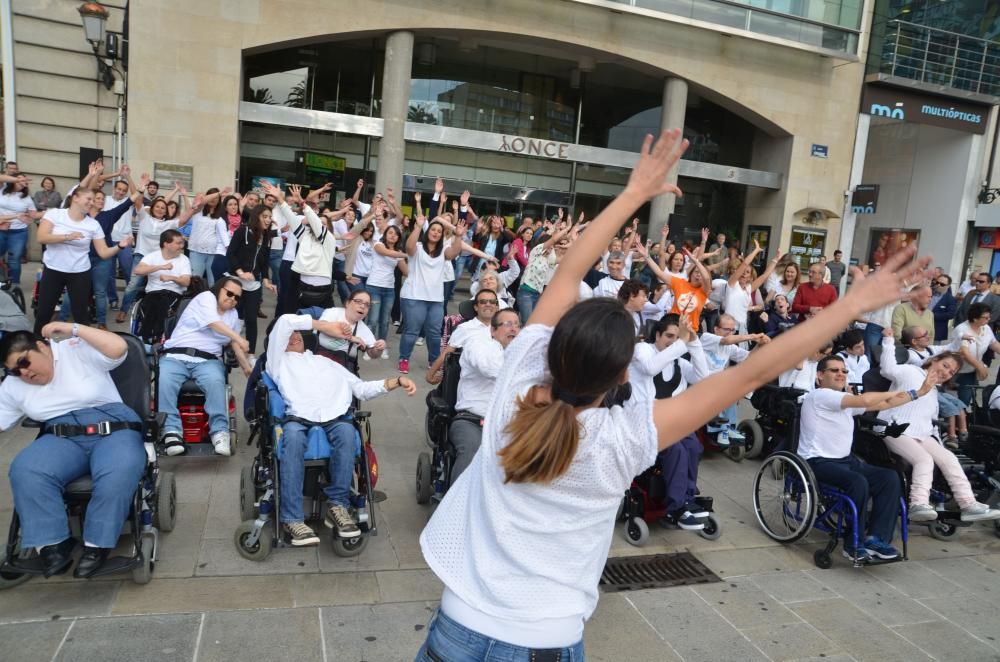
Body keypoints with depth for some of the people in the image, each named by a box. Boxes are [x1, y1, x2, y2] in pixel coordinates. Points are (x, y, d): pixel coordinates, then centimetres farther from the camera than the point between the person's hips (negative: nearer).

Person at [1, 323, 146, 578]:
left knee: (118, 475, -36)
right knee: (25, 471, -28)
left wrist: (73, 329, -16)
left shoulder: (79, 350, 0)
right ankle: (54, 545, -19)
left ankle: (97, 545, -21)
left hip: (114, 430, -4)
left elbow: (118, 348, -17)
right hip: (62, 438, 4)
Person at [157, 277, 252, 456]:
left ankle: (219, 431, -32)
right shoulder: (206, 298, 5)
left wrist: (247, 367, 22)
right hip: (176, 356, -3)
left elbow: (234, 343, 27)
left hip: (208, 360, 3)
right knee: (163, 381, -33)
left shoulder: (233, 314, 23)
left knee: (215, 382, -32)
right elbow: (214, 324, -11)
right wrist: (239, 339, -13)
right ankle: (172, 430, -31)